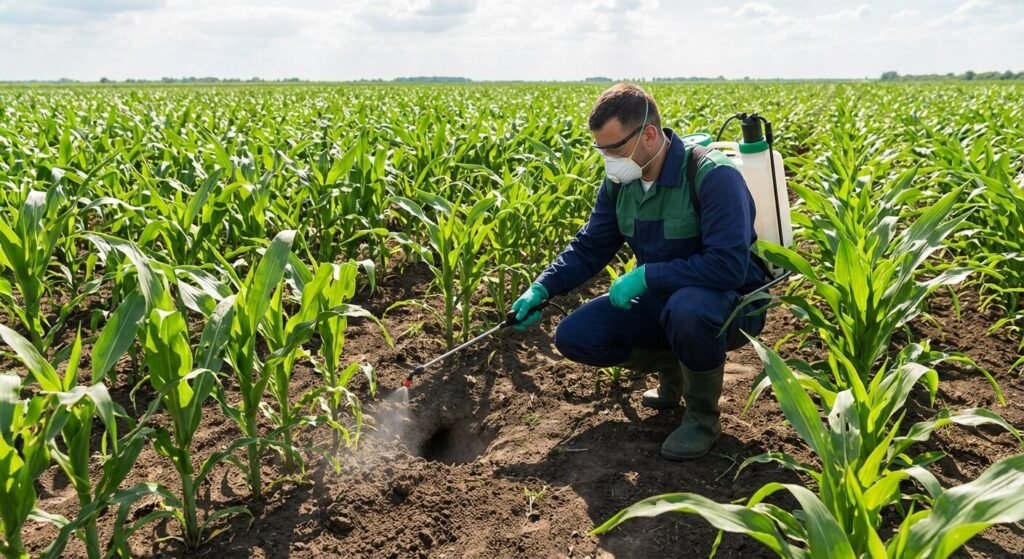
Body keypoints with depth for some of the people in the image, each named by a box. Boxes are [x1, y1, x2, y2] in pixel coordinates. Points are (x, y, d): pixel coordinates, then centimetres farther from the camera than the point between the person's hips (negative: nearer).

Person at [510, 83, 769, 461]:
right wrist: (542, 288, -9)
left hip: (730, 305, -6)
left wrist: (645, 275, -31)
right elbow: (589, 248, 5)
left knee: (687, 307, -42)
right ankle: (671, 365, 14)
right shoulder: (619, 183, -4)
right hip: (660, 300, 7)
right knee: (572, 337, -9)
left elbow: (729, 266, -34)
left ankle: (703, 415, -12)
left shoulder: (712, 176, -26)